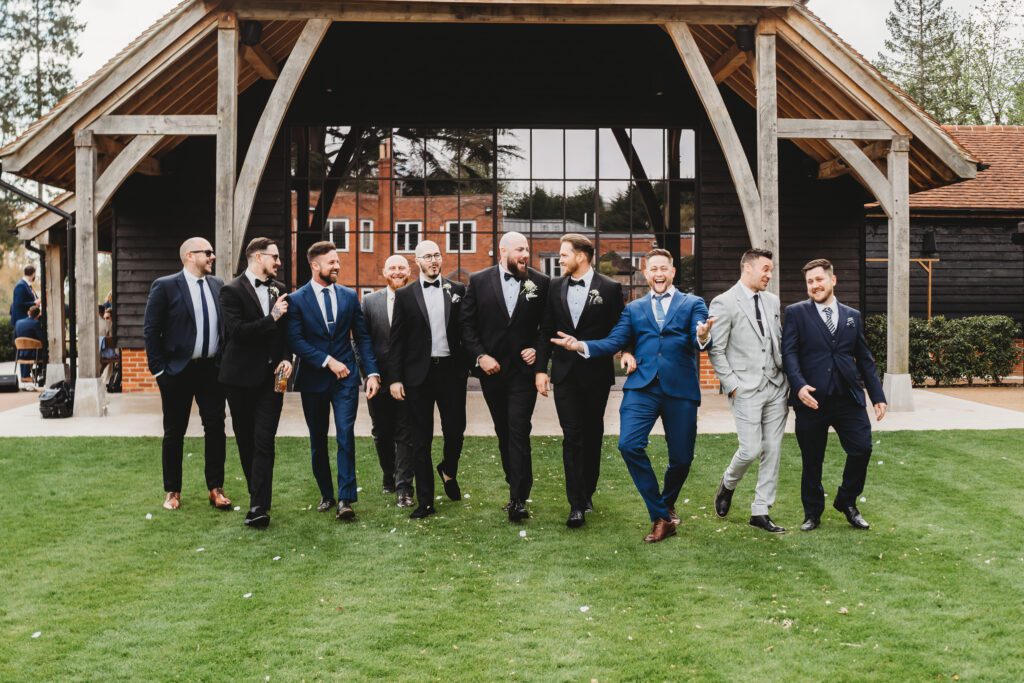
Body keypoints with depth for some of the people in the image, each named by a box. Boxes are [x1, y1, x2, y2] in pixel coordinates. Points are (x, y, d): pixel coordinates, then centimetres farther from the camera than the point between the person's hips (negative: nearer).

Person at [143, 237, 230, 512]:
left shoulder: (218, 285, 6)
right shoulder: (165, 286, -6)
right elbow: (151, 330, -6)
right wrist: (159, 369, -9)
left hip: (212, 368, 4)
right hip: (178, 370, -4)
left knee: (215, 428, 4)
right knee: (174, 432, 7)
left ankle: (216, 489, 14)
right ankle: (172, 491, 17)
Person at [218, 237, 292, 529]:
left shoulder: (279, 289, 10)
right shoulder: (232, 291, -6)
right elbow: (237, 331, -18)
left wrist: (286, 358, -1)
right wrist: (272, 318, -17)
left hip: (271, 376, 2)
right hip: (242, 377, -2)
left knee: (264, 441, -8)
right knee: (246, 442, 8)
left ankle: (259, 506, -11)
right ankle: (260, 499, 23)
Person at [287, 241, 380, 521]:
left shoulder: (349, 296, 7)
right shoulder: (297, 300, -2)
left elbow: (363, 338, 7)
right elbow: (295, 341, -10)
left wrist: (372, 372, -3)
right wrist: (328, 361, -16)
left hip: (345, 377, 0)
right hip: (313, 380, 0)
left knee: (346, 436, -10)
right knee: (318, 441, 10)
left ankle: (346, 499, -10)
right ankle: (326, 494, 25)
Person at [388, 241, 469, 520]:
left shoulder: (458, 290, 5)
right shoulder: (405, 295, 3)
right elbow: (396, 340, 2)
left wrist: (470, 361, -2)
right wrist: (394, 378, -3)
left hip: (451, 370, 1)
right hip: (418, 373, 0)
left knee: (455, 429, 1)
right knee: (421, 439, 4)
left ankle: (448, 470, 34)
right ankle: (425, 500, 11)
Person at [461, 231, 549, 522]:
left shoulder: (541, 283, -1)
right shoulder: (479, 281, 1)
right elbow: (467, 324, 1)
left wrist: (538, 349, -7)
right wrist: (479, 356, -8)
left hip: (523, 369, -2)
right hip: (491, 368, 2)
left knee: (518, 432, -9)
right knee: (503, 432, 12)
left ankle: (518, 498, -7)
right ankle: (517, 488, 25)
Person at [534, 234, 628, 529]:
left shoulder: (610, 288, -3)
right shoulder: (555, 287, 6)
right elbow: (546, 331, 8)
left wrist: (627, 351, -19)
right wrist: (540, 369, 3)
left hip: (596, 374, -1)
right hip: (565, 373, 1)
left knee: (592, 435, 11)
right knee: (572, 437, -4)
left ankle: (587, 492, 27)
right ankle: (576, 505, -7)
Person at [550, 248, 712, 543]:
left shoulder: (693, 304, 10)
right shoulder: (634, 309, 16)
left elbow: (699, 341, -6)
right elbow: (613, 342, 5)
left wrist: (703, 337, -31)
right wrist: (582, 346, -12)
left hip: (680, 388, -1)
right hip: (642, 386, 1)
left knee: (681, 457, 3)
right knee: (629, 445, -18)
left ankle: (666, 505, 36)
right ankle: (661, 517, -5)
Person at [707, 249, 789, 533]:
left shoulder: (772, 301, 12)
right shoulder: (724, 303, -8)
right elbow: (715, 351, -8)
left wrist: (786, 377, 10)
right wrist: (732, 386, -11)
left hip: (777, 387, 6)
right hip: (746, 390, -6)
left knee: (773, 451, 5)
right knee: (751, 449, -9)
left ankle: (760, 512, 14)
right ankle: (727, 486, 23)